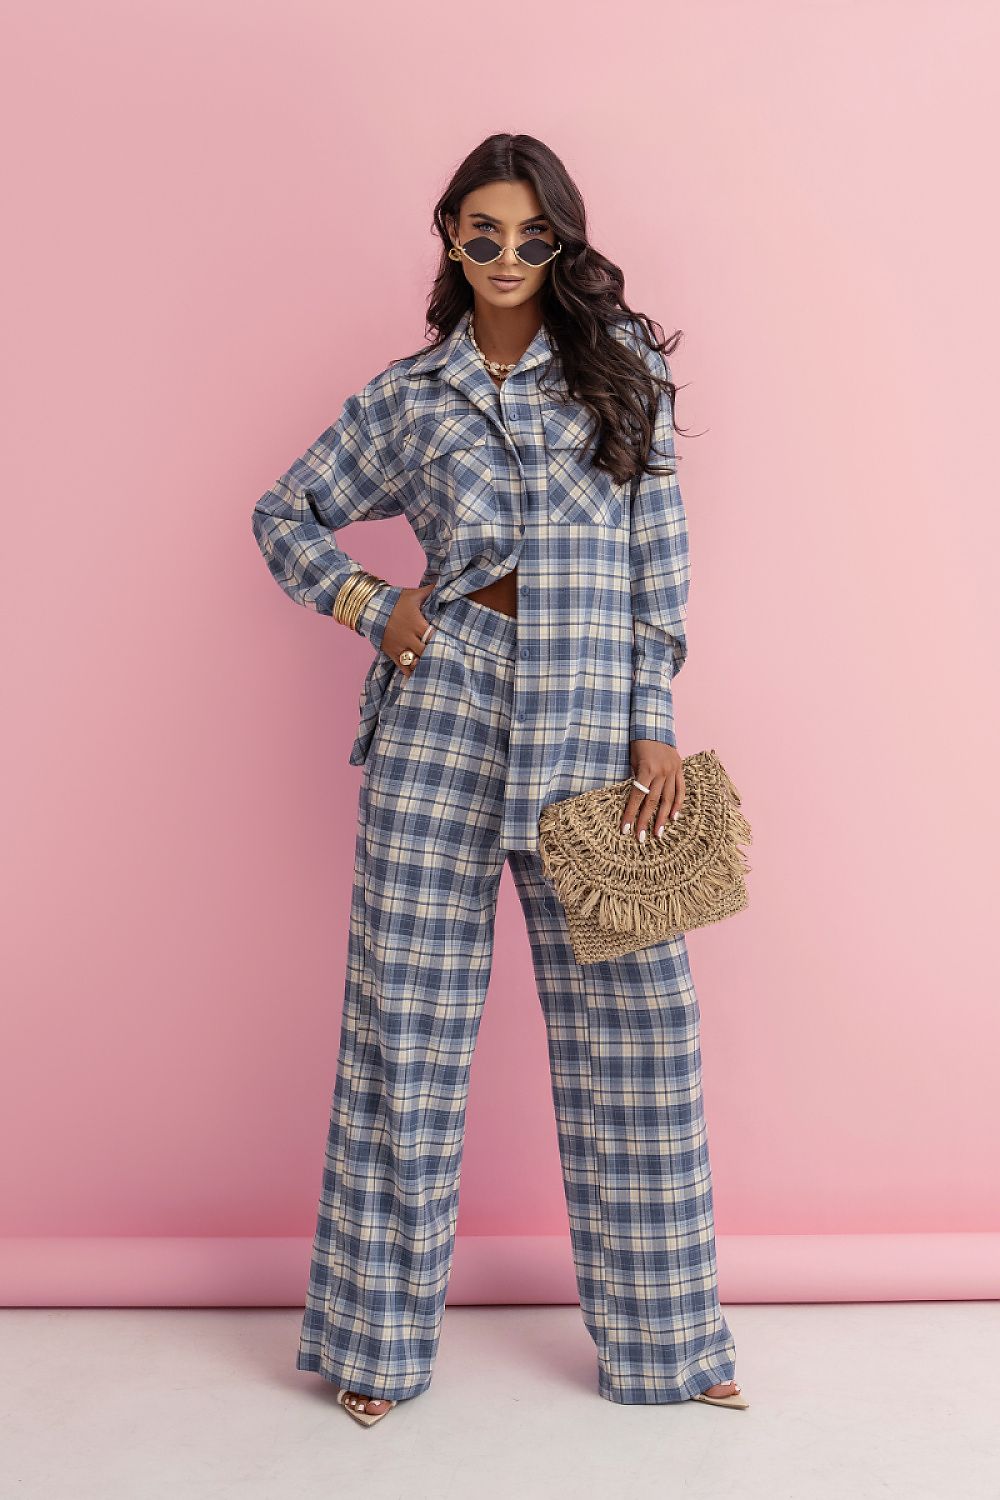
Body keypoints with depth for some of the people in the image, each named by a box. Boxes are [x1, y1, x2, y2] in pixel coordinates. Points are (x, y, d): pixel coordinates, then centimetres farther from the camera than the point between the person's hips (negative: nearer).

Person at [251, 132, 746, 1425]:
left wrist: (652, 724, -3)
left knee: (632, 1015, 3)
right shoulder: (408, 393, 11)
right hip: (444, 699, 0)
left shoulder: (623, 364, 10)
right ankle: (382, 1337, 19)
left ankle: (661, 1335, 20)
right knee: (406, 1012, 3)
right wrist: (374, 608, 3)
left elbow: (658, 553, 4)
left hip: (592, 713, 0)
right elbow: (285, 516, 20)